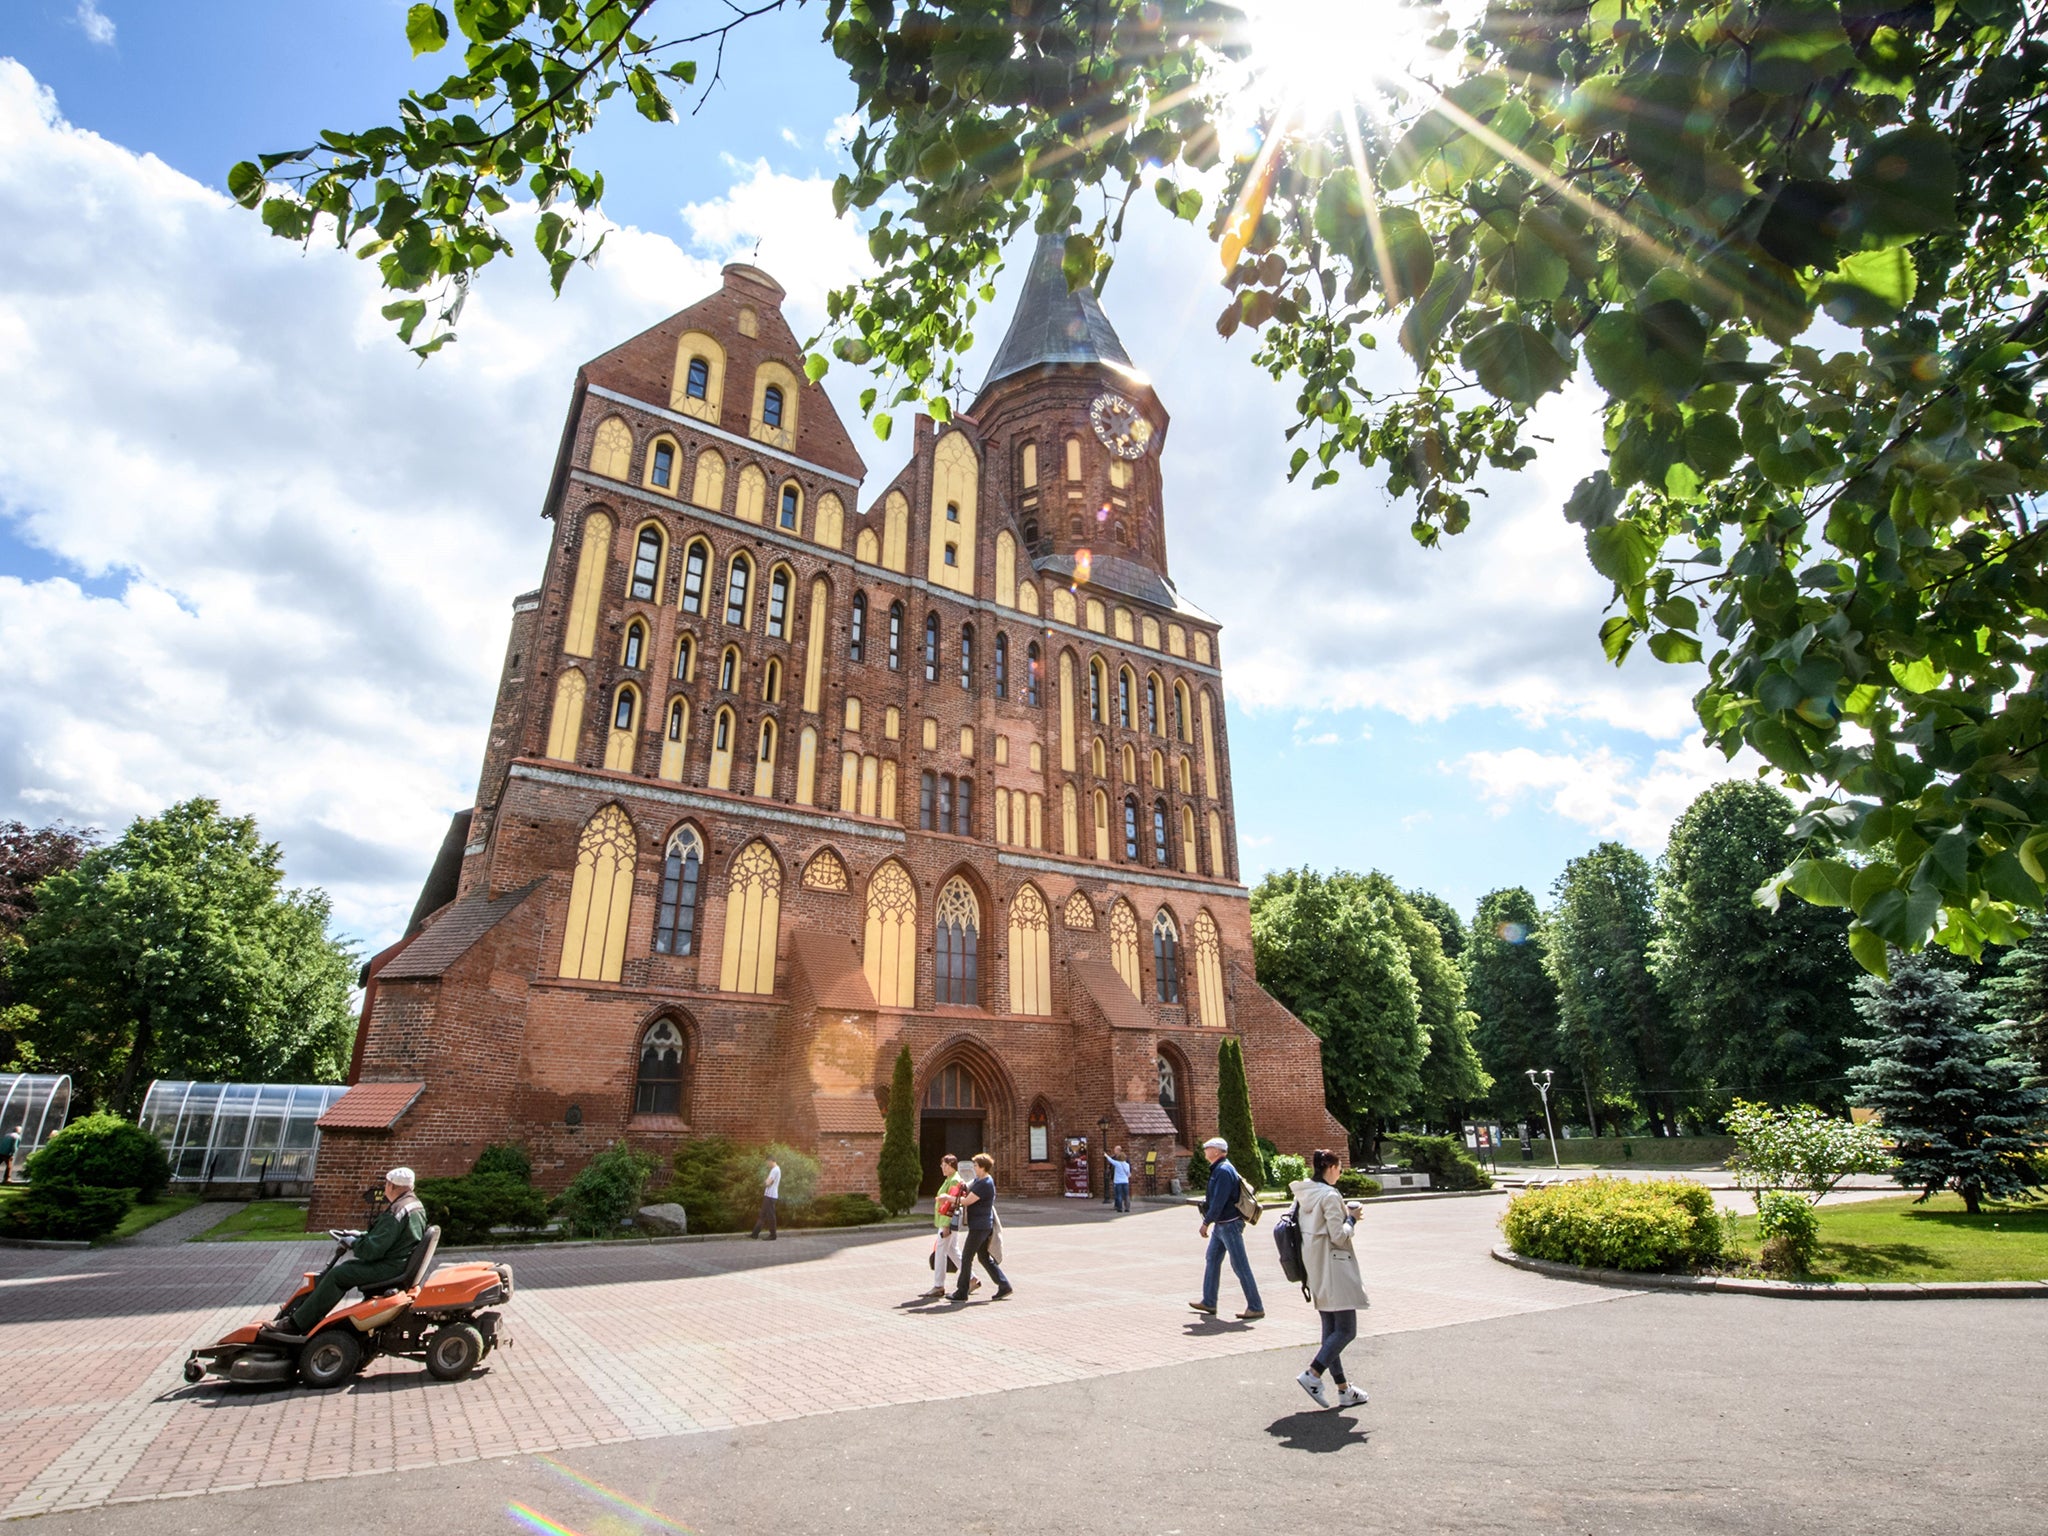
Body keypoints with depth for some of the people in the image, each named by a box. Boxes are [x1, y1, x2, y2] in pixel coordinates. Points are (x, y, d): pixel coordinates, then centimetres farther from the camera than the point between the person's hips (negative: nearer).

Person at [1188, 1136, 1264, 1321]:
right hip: (1221, 1225, 11)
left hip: (1229, 1225, -11)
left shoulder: (1223, 1171, -21)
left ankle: (1256, 1307, 3)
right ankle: (1209, 1302, 24)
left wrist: (1206, 1223, -19)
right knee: (1212, 1260, 15)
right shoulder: (1218, 1169, 11)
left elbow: (1219, 1202, -24)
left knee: (1240, 1266, -4)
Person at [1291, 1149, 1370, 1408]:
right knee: (1346, 1329, -1)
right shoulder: (1330, 1196, -17)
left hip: (1315, 1270, 9)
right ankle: (1313, 1374, -9)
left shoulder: (1302, 1194, 8)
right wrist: (1351, 1218, -2)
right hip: (1334, 1269, -9)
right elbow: (1339, 1236, -19)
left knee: (1331, 1328, 13)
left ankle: (1343, 1389, 19)